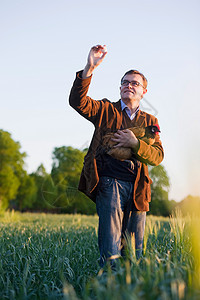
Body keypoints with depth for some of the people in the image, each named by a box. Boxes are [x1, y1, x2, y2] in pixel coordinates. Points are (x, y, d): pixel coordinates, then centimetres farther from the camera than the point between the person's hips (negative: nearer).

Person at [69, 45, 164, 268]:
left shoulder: (149, 121, 20)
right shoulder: (106, 110, 13)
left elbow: (158, 156, 9)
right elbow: (77, 101, -5)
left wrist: (136, 144, -10)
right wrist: (89, 69, -15)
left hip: (137, 188, 3)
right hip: (109, 183, -3)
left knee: (134, 249, 6)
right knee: (110, 248, -12)